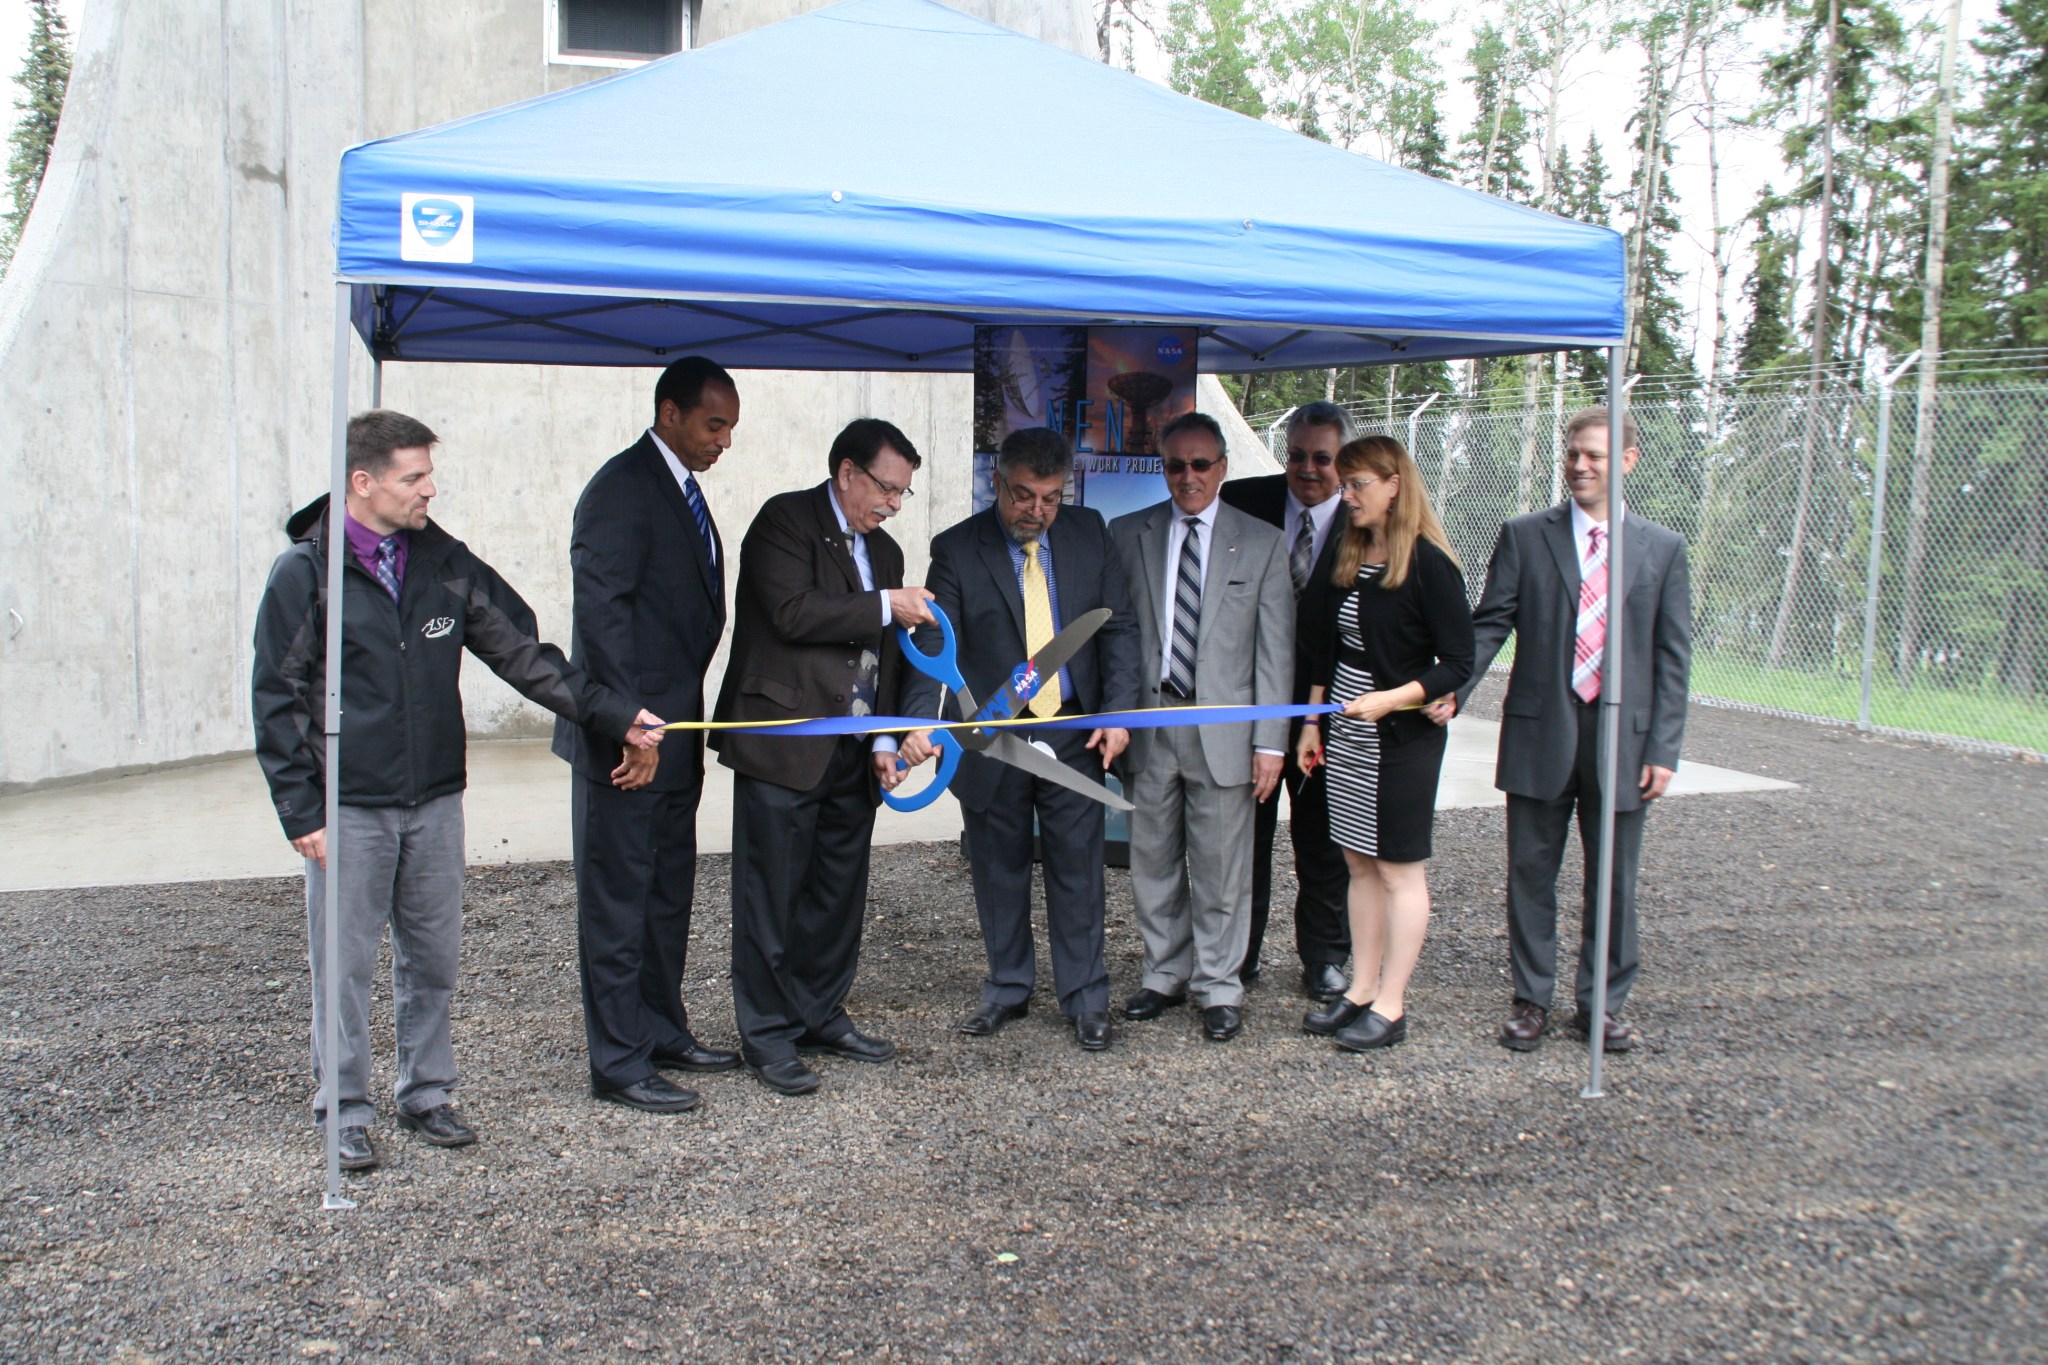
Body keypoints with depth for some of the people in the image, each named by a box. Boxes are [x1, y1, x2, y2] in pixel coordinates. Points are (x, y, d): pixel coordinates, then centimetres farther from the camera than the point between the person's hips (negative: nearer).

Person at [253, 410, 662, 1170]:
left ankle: (426, 1093, 27)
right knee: (345, 966, 4)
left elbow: (520, 649, 6)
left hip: (434, 802, 4)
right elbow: (277, 701, -4)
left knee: (435, 958, 11)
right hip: (350, 810, -4)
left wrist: (607, 711, -1)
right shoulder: (305, 572, -6)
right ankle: (345, 1111, 20)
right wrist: (300, 811, -8)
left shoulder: (445, 563, 5)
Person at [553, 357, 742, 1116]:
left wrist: (686, 724, 16)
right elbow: (602, 611, -21)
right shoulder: (622, 488, -14)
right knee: (618, 899, 0)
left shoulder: (680, 491, 16)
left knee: (668, 893, 17)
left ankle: (661, 1031, 30)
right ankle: (618, 1063, 10)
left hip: (673, 733, 10)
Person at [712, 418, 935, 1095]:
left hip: (852, 754, 7)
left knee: (838, 893, 12)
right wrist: (885, 606, -12)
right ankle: (769, 1036, 9)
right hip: (784, 745, -7)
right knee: (773, 894, -1)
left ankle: (821, 1015, 26)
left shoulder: (883, 550, 18)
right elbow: (793, 612, -19)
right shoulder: (786, 520, -5)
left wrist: (885, 741, 7)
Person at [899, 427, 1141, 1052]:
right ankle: (1008, 989, 30)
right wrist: (921, 721, -27)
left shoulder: (1089, 533, 2)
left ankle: (1086, 999, 19)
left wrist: (1117, 712, -7)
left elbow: (1119, 627, 3)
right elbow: (934, 644, -11)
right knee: (999, 874, 12)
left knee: (1077, 870, 5)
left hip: (1074, 735, 1)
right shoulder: (957, 550, -6)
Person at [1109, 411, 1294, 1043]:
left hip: (1222, 726, -2)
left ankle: (1219, 989, 18)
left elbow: (1274, 651, 0)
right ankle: (1165, 977, 27)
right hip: (1149, 723, 2)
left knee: (1221, 871, 4)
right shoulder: (1128, 534, 6)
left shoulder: (1262, 543, 2)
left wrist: (1270, 741, -5)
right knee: (1153, 864, 11)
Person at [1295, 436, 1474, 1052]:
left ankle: (1390, 1007, 10)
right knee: (1360, 865, 12)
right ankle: (1360, 991, 21)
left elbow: (1458, 662, -13)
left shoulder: (1429, 563, -13)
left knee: (1400, 872, 2)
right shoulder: (1348, 558, 8)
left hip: (1402, 739, -7)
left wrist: (1392, 699, -24)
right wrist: (1311, 723, 12)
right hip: (1346, 735, 7)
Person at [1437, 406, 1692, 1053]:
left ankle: (1603, 1004, 24)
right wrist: (1455, 688, -19)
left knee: (1613, 882, 9)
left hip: (1622, 736, 1)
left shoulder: (1662, 548, 4)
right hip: (1539, 732, 0)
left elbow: (1672, 655, 3)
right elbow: (1490, 623, -2)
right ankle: (1531, 999, 23)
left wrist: (1663, 748, -3)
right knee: (1531, 873, 8)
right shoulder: (1525, 536, 2)